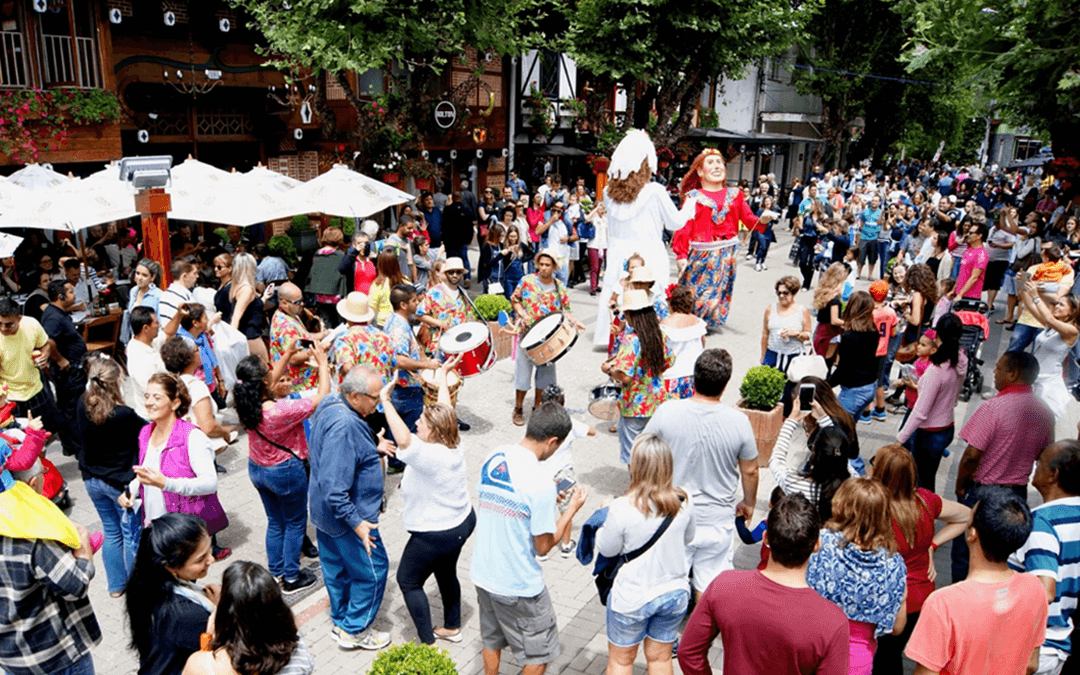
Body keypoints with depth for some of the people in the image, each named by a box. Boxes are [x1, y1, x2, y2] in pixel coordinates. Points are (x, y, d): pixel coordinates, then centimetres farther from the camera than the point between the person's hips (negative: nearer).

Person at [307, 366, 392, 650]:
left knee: (336, 567, 24)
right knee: (372, 571, 8)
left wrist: (372, 449, 17)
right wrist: (356, 522, -27)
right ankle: (354, 630, 24)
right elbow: (334, 488, -34)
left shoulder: (330, 403, -2)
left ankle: (341, 621, 42)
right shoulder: (344, 426, -33)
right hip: (345, 515, -10)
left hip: (324, 511, 10)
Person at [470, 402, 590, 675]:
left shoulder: (493, 457, -5)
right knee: (539, 653, 16)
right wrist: (572, 509, -6)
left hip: (483, 573, 7)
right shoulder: (541, 483, -26)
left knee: (492, 641, 27)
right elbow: (543, 546, -17)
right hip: (518, 587, -6)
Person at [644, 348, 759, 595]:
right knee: (710, 586, 17)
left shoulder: (668, 411, -17)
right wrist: (749, 503, 18)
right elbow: (750, 472, -2)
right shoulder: (738, 422, -16)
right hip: (717, 519, 0)